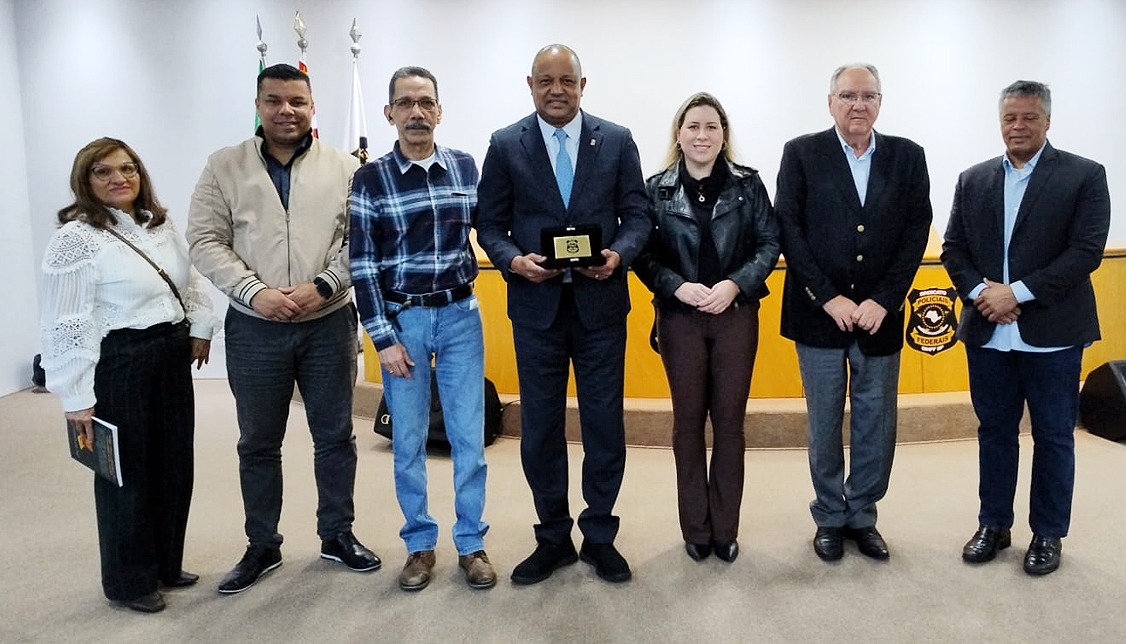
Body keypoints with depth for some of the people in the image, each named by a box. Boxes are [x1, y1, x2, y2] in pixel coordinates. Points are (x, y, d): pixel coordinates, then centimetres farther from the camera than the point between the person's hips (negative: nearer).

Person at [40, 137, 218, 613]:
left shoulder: (161, 225, 9)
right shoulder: (76, 239, -12)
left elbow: (191, 279, 24)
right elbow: (67, 326, -15)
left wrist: (200, 326, 10)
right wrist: (77, 398, -17)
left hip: (172, 357, 7)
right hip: (118, 366, -7)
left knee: (174, 465, 15)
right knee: (128, 473, 5)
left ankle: (165, 564, 33)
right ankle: (129, 581, 23)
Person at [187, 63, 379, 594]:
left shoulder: (344, 168, 2)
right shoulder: (224, 167, 2)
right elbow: (207, 241, -2)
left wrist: (322, 286, -14)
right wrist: (256, 292, -14)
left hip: (328, 322, 0)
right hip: (254, 327, 0)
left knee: (335, 435, 11)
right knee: (258, 443, 11)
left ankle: (338, 534, 28)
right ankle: (262, 546, 28)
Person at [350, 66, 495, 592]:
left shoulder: (466, 167, 3)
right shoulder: (370, 179, -3)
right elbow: (363, 265, -4)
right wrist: (383, 338, -8)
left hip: (460, 315, 1)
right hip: (402, 317, -1)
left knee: (469, 435, 5)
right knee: (408, 439, 8)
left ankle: (470, 543, 19)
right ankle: (420, 544, 24)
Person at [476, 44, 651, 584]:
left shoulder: (617, 140, 4)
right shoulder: (505, 145, 4)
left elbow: (636, 214, 3)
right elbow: (489, 223, 4)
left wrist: (618, 254, -17)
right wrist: (513, 260, -15)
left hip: (601, 302, 0)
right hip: (536, 304, 0)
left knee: (605, 424, 7)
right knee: (540, 427, 8)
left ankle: (600, 537, 25)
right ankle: (553, 539, 25)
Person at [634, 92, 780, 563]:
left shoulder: (747, 184, 2)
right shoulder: (657, 189, 1)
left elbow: (769, 243, 1)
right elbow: (644, 255, -1)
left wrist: (734, 284, -14)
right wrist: (679, 287, -17)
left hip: (736, 315, 0)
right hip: (679, 318, 0)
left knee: (729, 422, 5)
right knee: (688, 422, 6)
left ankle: (725, 530, 19)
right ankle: (696, 530, 20)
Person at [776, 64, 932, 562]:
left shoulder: (907, 157, 6)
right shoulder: (801, 153, 0)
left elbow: (916, 232, 1)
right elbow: (788, 230, -6)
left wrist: (882, 301, -9)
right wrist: (829, 298, -12)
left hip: (879, 315, 2)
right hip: (820, 314, -2)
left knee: (877, 425, 9)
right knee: (824, 425, 9)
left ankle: (862, 516, 27)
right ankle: (830, 518, 25)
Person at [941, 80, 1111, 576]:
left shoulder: (1084, 176, -2)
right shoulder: (973, 180, 9)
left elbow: (1087, 251, -11)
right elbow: (953, 249, 7)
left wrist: (1017, 292, -18)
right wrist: (980, 292, -11)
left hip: (1052, 333, -3)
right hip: (987, 333, 3)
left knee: (1053, 437, 8)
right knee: (994, 432, 13)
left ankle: (1048, 533, 24)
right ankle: (994, 524, 27)